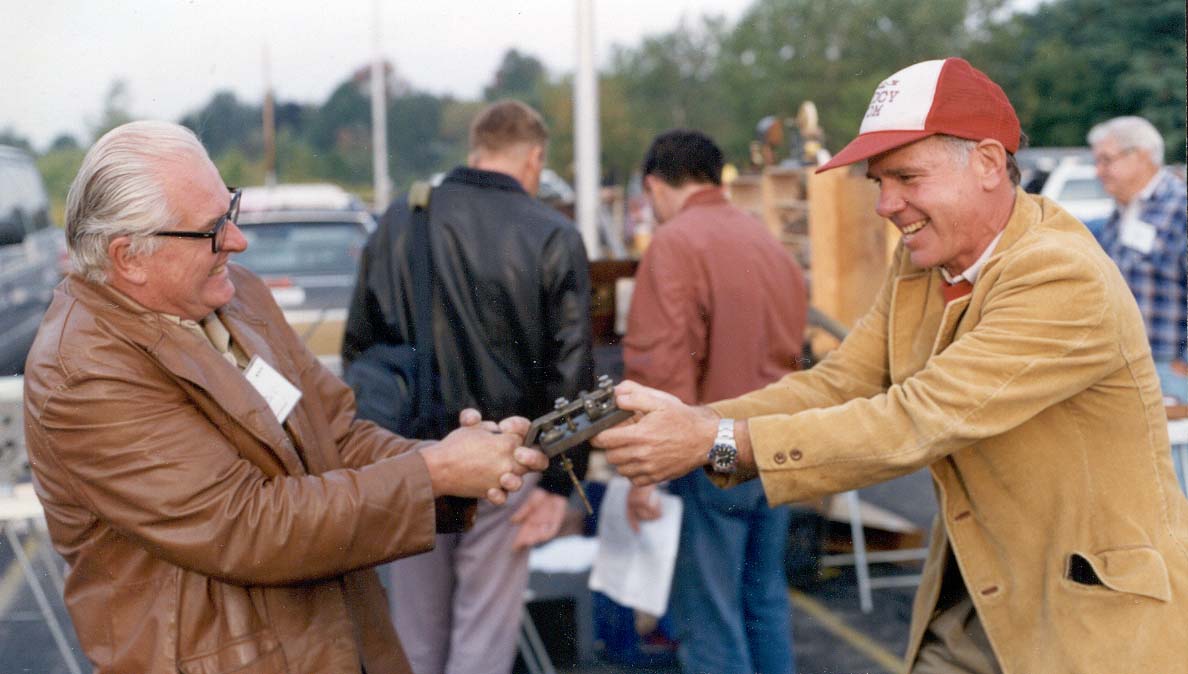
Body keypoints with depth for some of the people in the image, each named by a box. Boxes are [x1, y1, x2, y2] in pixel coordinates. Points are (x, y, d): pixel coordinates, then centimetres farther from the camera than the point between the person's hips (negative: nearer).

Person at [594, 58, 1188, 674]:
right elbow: (837, 385, -4)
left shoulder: (1066, 280, -24)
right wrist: (693, 422, -21)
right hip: (970, 602, 7)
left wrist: (720, 443, -32)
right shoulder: (917, 263, 3)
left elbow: (917, 422, -29)